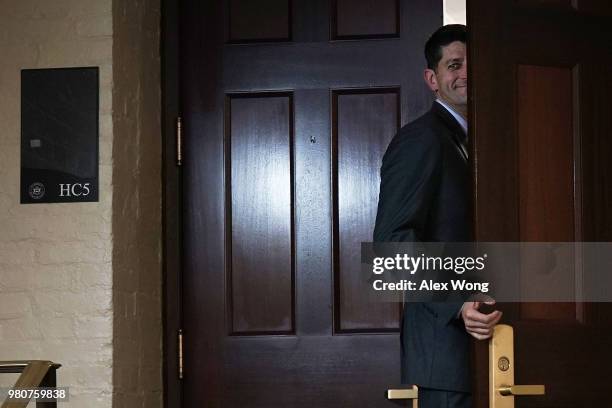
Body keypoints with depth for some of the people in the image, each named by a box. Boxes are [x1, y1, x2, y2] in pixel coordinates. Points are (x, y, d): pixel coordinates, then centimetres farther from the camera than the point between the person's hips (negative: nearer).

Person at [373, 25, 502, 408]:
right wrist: (457, 305, -27)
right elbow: (392, 240, -18)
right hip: (443, 338, -9)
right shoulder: (421, 139, -10)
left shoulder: (466, 142, 19)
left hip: (474, 335, 9)